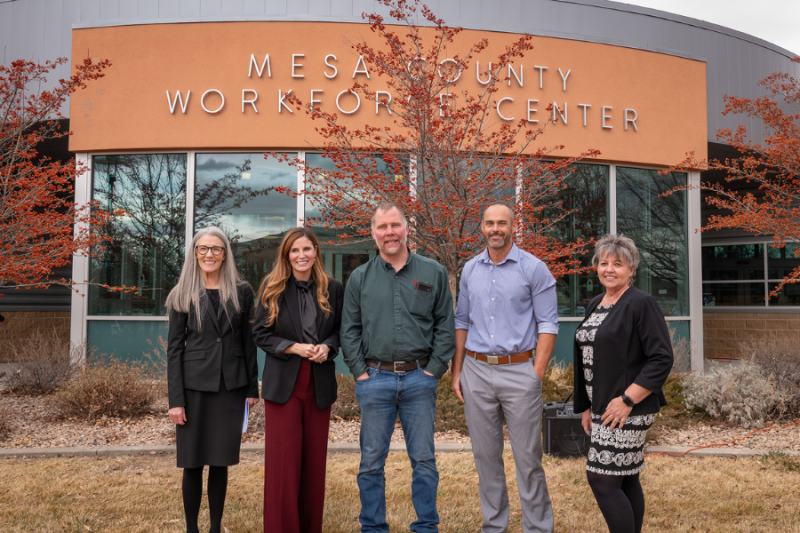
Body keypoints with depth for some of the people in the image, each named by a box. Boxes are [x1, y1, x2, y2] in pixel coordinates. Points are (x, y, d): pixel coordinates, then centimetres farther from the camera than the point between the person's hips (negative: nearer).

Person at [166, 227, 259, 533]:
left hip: (230, 386, 1)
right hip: (194, 386, -1)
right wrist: (175, 400, -6)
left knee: (220, 461, 7)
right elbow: (174, 349, 0)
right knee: (192, 463, 4)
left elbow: (248, 342, 7)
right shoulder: (182, 295, 2)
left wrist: (252, 388, 5)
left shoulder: (241, 292, 5)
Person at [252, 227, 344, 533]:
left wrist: (327, 347, -10)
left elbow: (340, 330, 11)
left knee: (314, 459, 9)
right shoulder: (273, 288, 0)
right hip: (283, 383, -2)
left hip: (320, 384, 2)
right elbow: (260, 333, 0)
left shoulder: (333, 289, 5)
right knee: (282, 459, -2)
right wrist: (294, 348, -14)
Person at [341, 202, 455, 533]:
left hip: (419, 378, 0)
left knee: (423, 459, 8)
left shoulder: (433, 273, 4)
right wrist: (360, 371, -2)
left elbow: (445, 325, 4)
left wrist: (434, 368, -3)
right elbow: (349, 329, 7)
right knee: (372, 462, 8)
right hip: (375, 380, 1)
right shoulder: (360, 278, 6)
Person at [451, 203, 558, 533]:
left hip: (518, 370, -4)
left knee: (528, 457, 1)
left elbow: (548, 325, -4)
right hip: (477, 371, 4)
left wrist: (537, 375, -11)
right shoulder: (470, 270, 10)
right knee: (485, 455, 10)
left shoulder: (534, 269, -3)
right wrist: (457, 371, 9)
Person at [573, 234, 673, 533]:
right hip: (603, 408, 8)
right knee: (626, 479, 14)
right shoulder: (595, 305, 13)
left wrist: (627, 400, -19)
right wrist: (586, 407, 18)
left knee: (602, 479, -9)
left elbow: (662, 359, -16)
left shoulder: (641, 304, -11)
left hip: (627, 410, -8)